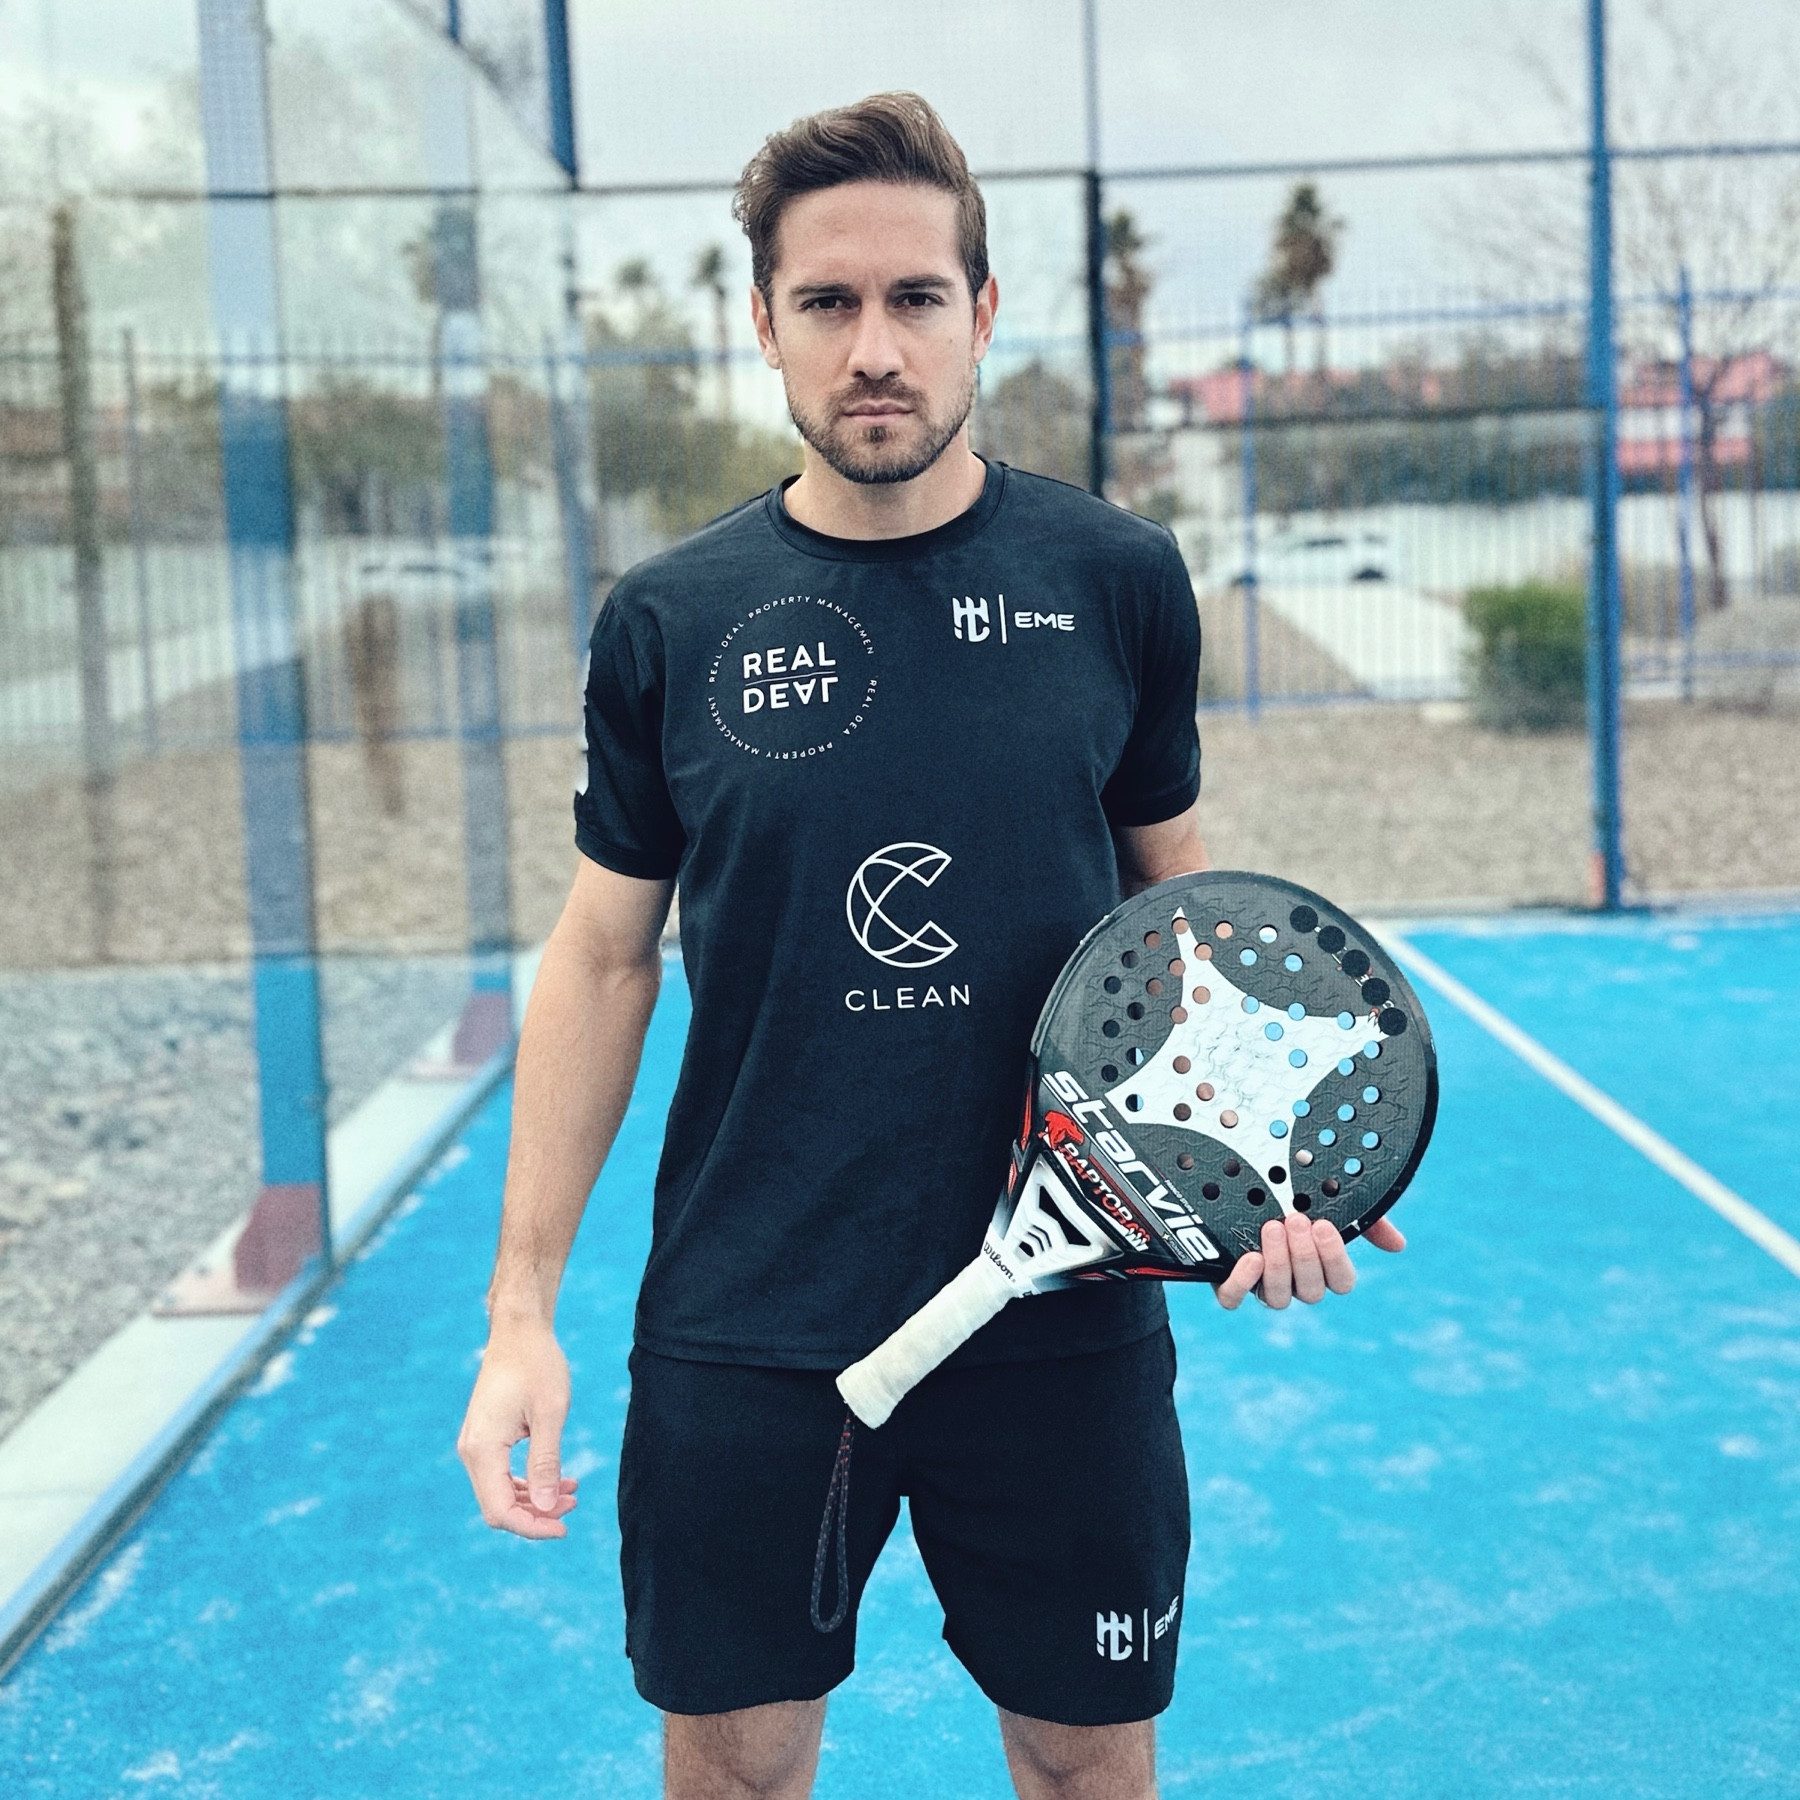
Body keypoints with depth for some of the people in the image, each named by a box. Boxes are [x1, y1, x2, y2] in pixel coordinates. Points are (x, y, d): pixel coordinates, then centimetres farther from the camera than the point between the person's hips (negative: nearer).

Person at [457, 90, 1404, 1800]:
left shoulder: (1117, 583, -2)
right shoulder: (669, 621, -3)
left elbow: (1177, 901, 9)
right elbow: (604, 956, 3)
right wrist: (522, 1306, -1)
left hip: (1065, 1324, 0)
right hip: (740, 1348, 0)